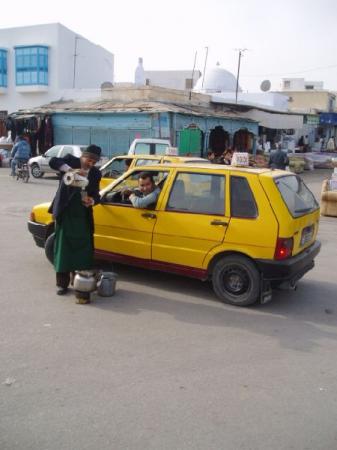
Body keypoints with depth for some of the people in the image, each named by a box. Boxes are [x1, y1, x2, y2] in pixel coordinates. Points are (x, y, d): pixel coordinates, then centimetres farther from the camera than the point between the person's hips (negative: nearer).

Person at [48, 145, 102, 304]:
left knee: (83, 248, 0)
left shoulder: (96, 173, 5)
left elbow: (95, 193, 8)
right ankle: (62, 283, 15)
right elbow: (53, 161, -21)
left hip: (82, 214, 2)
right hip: (65, 212, -2)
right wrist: (71, 170, -35)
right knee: (63, 247, 4)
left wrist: (93, 200, -16)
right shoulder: (71, 160, -3)